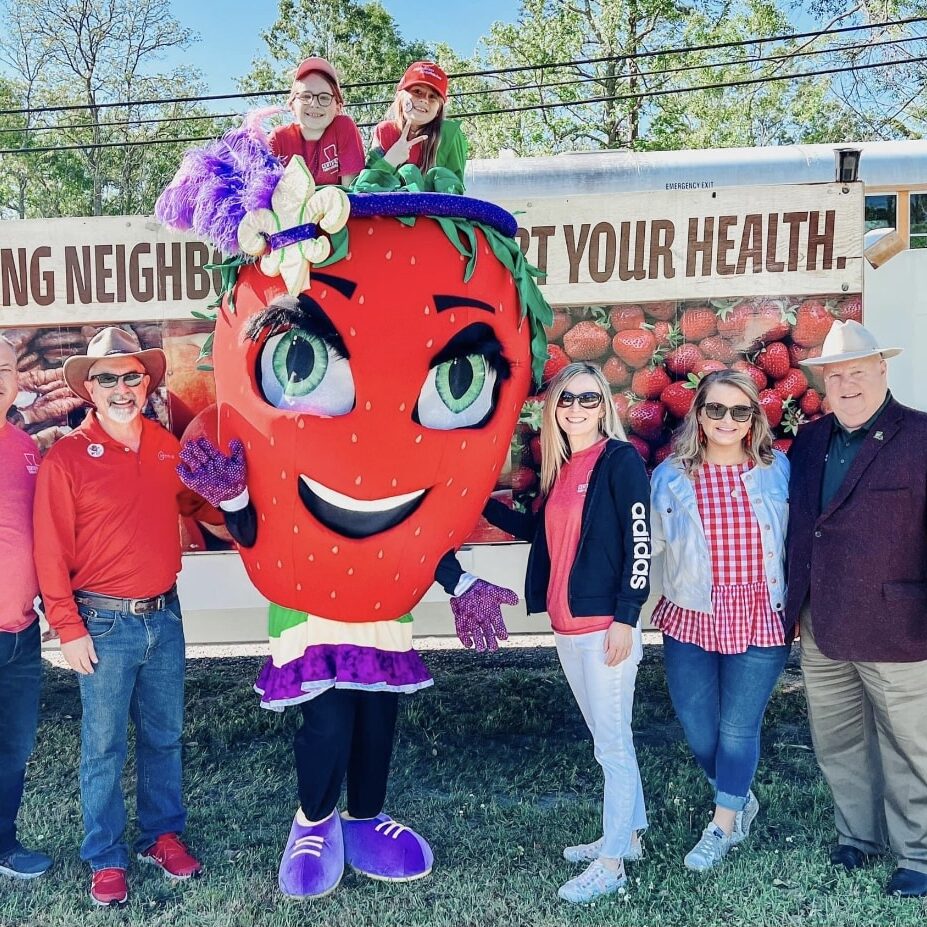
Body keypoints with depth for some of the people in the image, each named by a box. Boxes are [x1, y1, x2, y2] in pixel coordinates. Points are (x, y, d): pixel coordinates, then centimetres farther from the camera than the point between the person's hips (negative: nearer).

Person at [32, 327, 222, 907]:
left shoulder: (167, 446, 4)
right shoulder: (67, 457, -9)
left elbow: (195, 503, 21)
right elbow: (52, 552, -8)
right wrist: (69, 629, -9)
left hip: (165, 616, 4)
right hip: (105, 624, -4)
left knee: (163, 736, 16)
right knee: (104, 748, 7)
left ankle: (163, 834, 33)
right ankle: (106, 859, 24)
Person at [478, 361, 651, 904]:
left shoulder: (621, 460, -10)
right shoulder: (559, 468, 12)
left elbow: (639, 542, -14)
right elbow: (540, 531, 22)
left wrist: (627, 618, -18)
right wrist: (485, 503, 17)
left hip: (607, 624, -8)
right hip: (567, 627, 8)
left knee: (612, 743, 2)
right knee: (607, 739, 19)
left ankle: (611, 864, 13)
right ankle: (628, 834, 34)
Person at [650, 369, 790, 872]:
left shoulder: (778, 469, 0)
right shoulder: (670, 476, -1)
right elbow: (650, 545, 7)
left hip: (760, 618, -1)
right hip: (691, 620, 1)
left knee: (739, 727, 7)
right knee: (697, 727, 9)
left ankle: (723, 825, 29)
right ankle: (742, 800, 38)